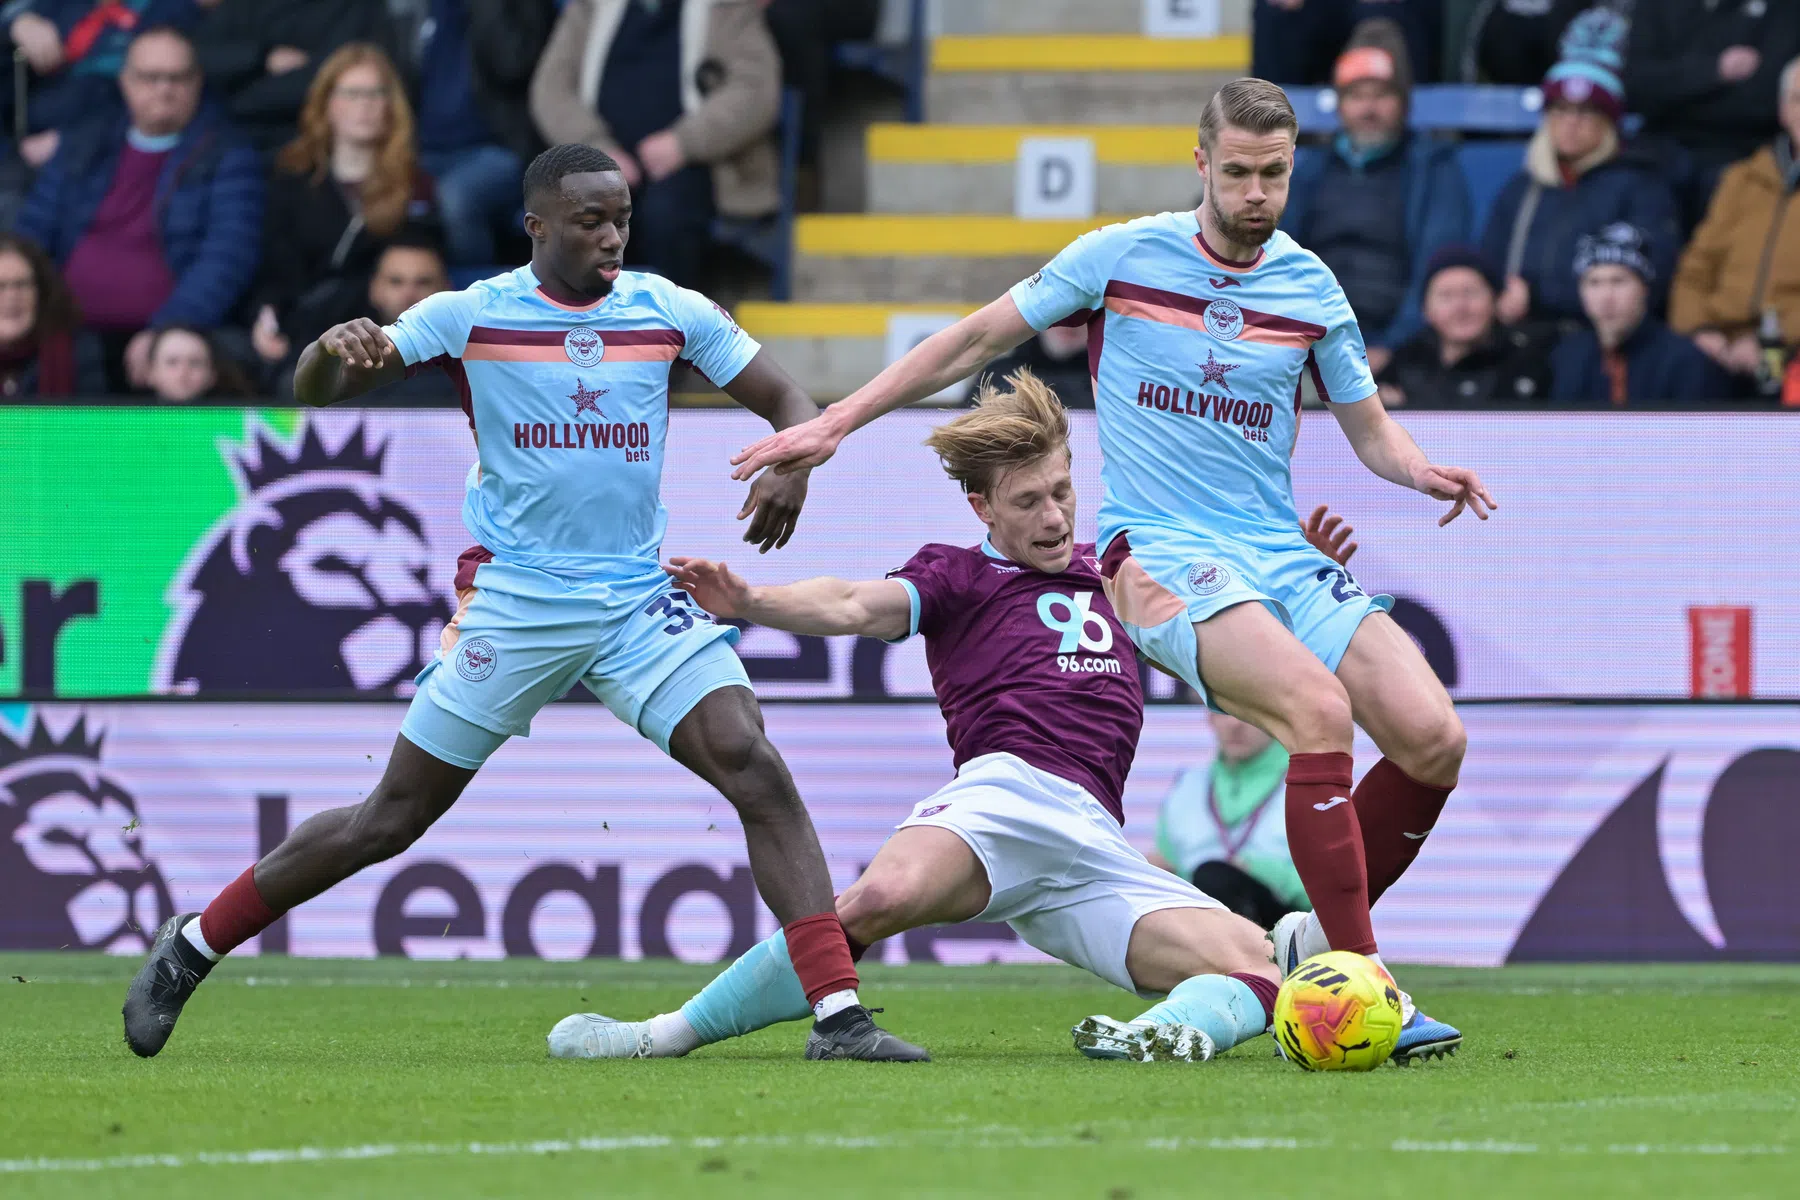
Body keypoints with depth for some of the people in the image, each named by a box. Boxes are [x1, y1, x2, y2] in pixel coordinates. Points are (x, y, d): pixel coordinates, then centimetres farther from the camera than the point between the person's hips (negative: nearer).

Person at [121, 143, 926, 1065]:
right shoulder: (468, 316, -3)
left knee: (757, 770, -18)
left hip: (641, 600, 2)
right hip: (510, 602, -2)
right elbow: (312, 392, -4)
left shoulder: (671, 312, 4)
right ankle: (191, 947, 21)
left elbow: (786, 401, 9)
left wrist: (792, 463, -14)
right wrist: (336, 351, -29)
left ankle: (838, 1014, -20)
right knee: (392, 819, 3)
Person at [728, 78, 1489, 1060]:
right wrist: (835, 424, 7)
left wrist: (1420, 472, -6)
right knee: (1319, 709, -31)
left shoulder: (1310, 288, 8)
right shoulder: (1121, 257, -1)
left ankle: (1315, 942, 8)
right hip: (1159, 553, -5)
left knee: (1433, 738, -13)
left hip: (1282, 556, 5)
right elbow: (976, 341, 9)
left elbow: (1369, 431, 18)